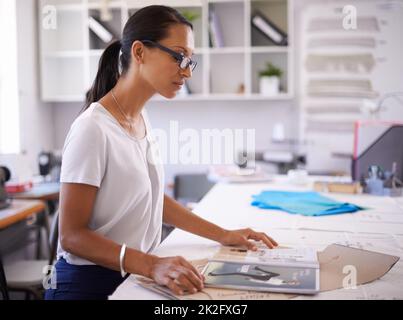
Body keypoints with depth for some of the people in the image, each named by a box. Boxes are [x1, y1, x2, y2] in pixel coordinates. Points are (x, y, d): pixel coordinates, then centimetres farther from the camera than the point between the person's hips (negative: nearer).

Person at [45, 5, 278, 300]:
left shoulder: (141, 119, 4)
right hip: (91, 284, -7)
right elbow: (72, 235, -19)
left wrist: (222, 235, 5)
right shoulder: (93, 129, -20)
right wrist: (151, 265, -30)